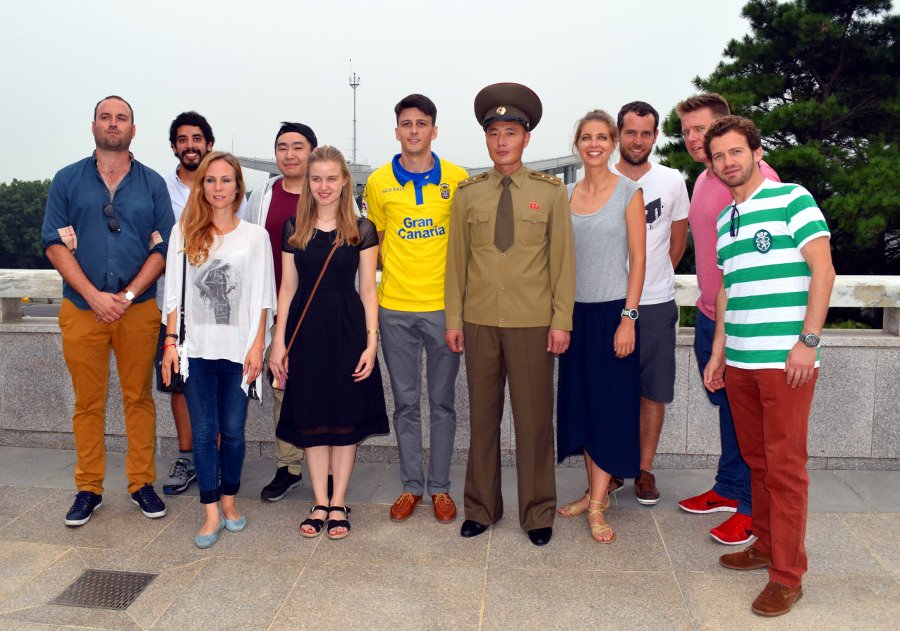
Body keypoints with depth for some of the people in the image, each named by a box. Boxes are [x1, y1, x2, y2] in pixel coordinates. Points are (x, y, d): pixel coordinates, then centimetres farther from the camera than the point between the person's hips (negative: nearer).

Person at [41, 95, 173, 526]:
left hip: (138, 310, 0)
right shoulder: (68, 180, 7)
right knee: (88, 402, 6)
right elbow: (55, 244, 1)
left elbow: (162, 247, 2)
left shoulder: (152, 183, 7)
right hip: (81, 309, 0)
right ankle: (88, 489, 17)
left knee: (139, 398, 6)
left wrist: (128, 296, -9)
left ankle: (142, 484, 17)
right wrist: (93, 295, -11)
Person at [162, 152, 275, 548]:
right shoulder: (184, 232, 5)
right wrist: (170, 342, 0)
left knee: (233, 430, 6)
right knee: (203, 431, 2)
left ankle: (229, 500, 24)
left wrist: (257, 346, -4)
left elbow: (263, 299, 2)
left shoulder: (254, 236, 3)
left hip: (237, 349, 0)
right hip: (196, 349, 1)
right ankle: (212, 513, 11)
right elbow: (174, 293, 6)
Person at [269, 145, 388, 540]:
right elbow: (288, 287, 7)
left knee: (345, 417, 4)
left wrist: (371, 341, -7)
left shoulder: (362, 230, 1)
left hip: (347, 327, -1)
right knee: (311, 417, 6)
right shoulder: (293, 229, 6)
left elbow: (367, 290, 0)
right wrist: (278, 340, 2)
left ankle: (338, 503, 18)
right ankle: (320, 503, 20)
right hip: (306, 328, 2)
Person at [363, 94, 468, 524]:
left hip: (444, 306, -1)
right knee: (405, 402, 10)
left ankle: (440, 487, 21)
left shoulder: (458, 179, 0)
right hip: (395, 308, 1)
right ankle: (411, 486, 23)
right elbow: (375, 241, 13)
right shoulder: (379, 182, 3)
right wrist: (387, 277, 0)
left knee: (442, 401, 8)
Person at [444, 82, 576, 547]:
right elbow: (456, 259, 7)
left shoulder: (550, 191, 3)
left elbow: (563, 259, 2)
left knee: (534, 420, 5)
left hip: (533, 324, -1)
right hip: (479, 322, 2)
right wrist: (453, 320, 3)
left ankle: (537, 513, 21)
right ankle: (482, 508, 25)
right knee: (482, 418, 10)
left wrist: (562, 321, -4)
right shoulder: (467, 193, 6)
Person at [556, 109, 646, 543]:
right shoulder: (567, 195, 9)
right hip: (577, 312, 5)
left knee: (611, 407, -2)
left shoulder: (628, 191, -4)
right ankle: (596, 491, 23)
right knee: (581, 403, 9)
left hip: (614, 311, -5)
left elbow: (638, 260, -7)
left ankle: (597, 506, 4)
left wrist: (628, 317, -14)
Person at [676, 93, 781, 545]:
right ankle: (728, 489, 31)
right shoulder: (703, 180, 14)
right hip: (709, 315, 8)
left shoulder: (754, 174, -14)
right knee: (726, 406, 18)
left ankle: (754, 508, 15)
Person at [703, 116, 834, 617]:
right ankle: (766, 546, 31)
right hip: (739, 362, 7)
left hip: (785, 360, -6)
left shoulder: (792, 199, -4)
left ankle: (788, 575, 10)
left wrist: (808, 341, -15)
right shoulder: (723, 220, 15)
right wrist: (719, 351, 17)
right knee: (757, 459, 16)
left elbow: (823, 270, -10)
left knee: (785, 466, 0)